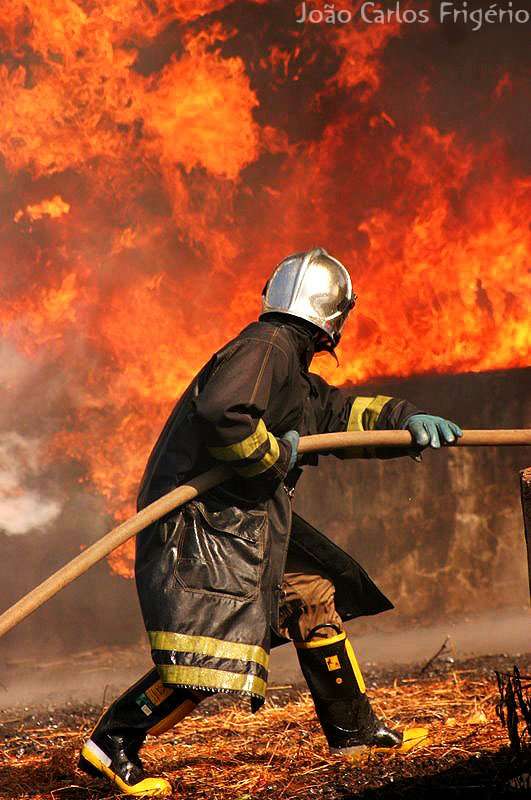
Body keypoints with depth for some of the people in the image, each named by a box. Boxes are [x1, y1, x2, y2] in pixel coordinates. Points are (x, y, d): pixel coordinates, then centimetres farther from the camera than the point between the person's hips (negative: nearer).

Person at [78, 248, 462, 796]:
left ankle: (353, 730, 26)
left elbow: (341, 412, 27)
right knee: (210, 653, -16)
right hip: (200, 521, -11)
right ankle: (110, 745, -7)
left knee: (312, 594, 15)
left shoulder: (289, 366, 19)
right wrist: (276, 456, -15)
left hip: (243, 522, 11)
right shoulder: (265, 349, -14)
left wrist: (407, 420, 13)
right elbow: (224, 416, -30)